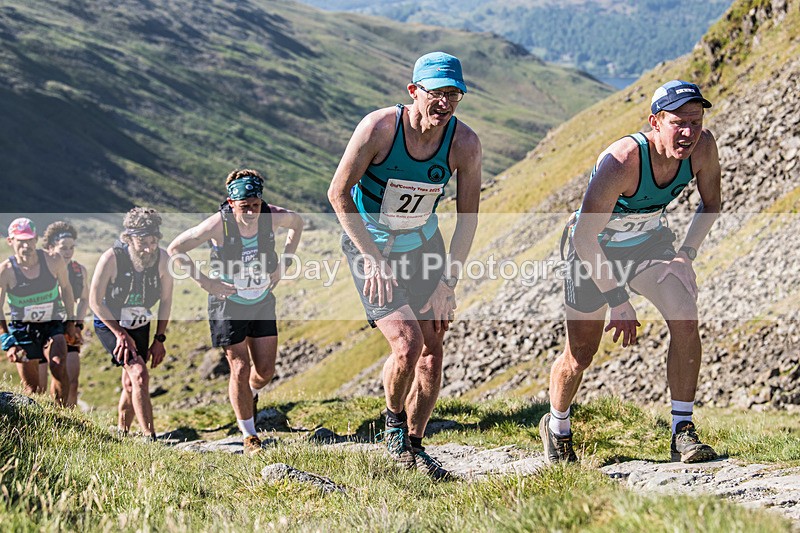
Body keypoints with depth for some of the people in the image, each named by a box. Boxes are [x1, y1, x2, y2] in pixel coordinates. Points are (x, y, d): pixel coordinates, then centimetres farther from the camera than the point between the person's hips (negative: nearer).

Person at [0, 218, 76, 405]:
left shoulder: (53, 262, -9)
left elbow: (66, 289, 9)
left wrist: (70, 321, 11)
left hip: (53, 326, 1)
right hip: (22, 329, 0)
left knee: (59, 367, -25)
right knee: (33, 389, -1)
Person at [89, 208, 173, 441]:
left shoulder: (162, 258, -16)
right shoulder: (112, 258, -28)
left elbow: (166, 299, -2)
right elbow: (95, 301, -18)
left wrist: (159, 339, -2)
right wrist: (120, 334, -19)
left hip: (139, 326, 4)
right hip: (109, 325, -4)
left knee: (131, 384, 10)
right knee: (140, 375, -21)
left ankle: (121, 433, 32)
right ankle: (149, 439, -21)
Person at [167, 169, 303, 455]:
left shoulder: (272, 216, -16)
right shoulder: (219, 224, -25)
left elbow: (297, 222, 9)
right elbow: (175, 249, -16)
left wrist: (283, 263, 2)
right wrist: (206, 282, -18)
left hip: (263, 302, 4)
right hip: (228, 303, -3)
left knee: (266, 372, 5)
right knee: (240, 371, -6)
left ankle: (250, 394, 43)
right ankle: (249, 437, 12)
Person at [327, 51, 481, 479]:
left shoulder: (465, 144, -16)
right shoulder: (379, 127, -25)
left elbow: (467, 216, -7)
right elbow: (338, 193, -18)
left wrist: (448, 282, -12)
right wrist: (374, 260, -22)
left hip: (423, 244, 4)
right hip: (369, 247, -4)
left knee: (432, 350, 0)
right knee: (406, 344, -18)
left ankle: (413, 446, 19)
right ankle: (393, 423, 12)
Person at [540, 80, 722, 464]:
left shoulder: (703, 148, -21)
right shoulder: (621, 162, -37)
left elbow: (711, 202, 1)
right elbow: (584, 236, -32)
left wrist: (686, 254, -13)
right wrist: (618, 301, -30)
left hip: (650, 240, 4)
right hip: (595, 249, -4)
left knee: (685, 320, -20)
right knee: (580, 354, 4)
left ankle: (683, 433, -11)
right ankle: (556, 428, 34)